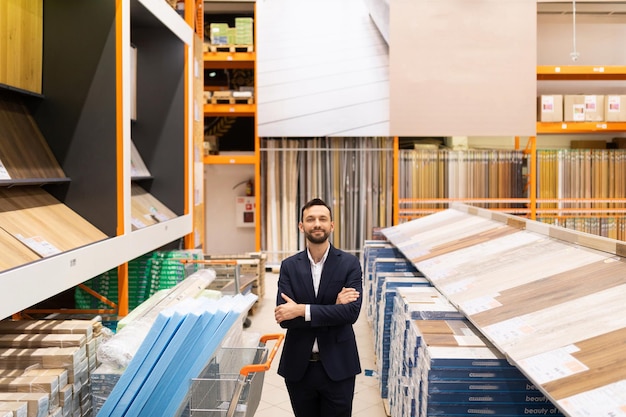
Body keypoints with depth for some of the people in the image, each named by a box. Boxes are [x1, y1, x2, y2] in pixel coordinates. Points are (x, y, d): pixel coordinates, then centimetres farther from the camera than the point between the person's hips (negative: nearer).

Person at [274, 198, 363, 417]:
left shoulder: (350, 263, -4)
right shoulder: (289, 266, 0)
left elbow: (352, 311, -16)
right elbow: (284, 317, -10)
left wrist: (302, 310, -20)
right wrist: (333, 308, -17)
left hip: (337, 366, -1)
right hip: (298, 366, 2)